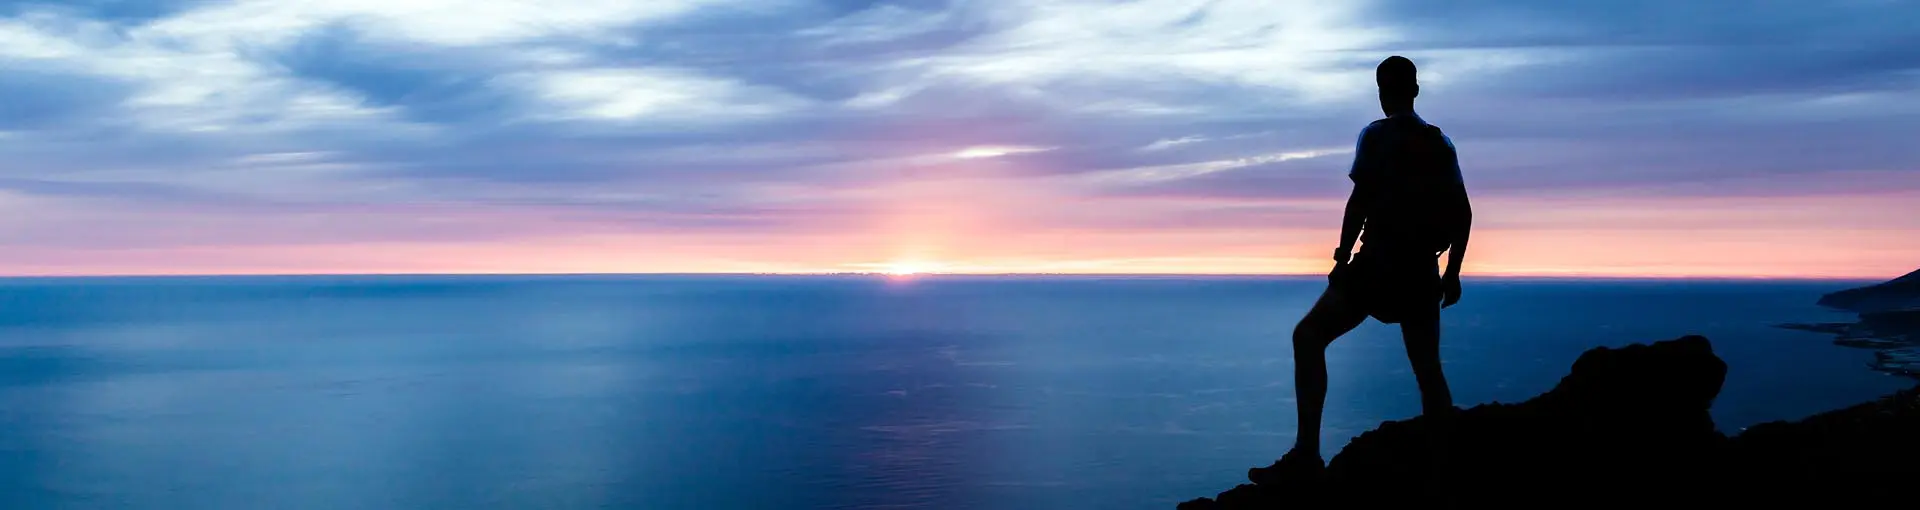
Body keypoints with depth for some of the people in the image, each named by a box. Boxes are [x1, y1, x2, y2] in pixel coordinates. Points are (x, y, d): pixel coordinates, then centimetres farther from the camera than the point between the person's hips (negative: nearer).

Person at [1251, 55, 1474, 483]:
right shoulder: (1442, 144, 13)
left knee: (1308, 337, -2)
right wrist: (1452, 272, 18)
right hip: (1422, 272, 6)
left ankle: (1307, 452, -13)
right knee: (1428, 369, 16)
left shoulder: (1377, 135, -3)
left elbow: (1361, 200, -13)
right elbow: (1463, 213, 12)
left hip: (1378, 264, -6)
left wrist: (1343, 258, -8)